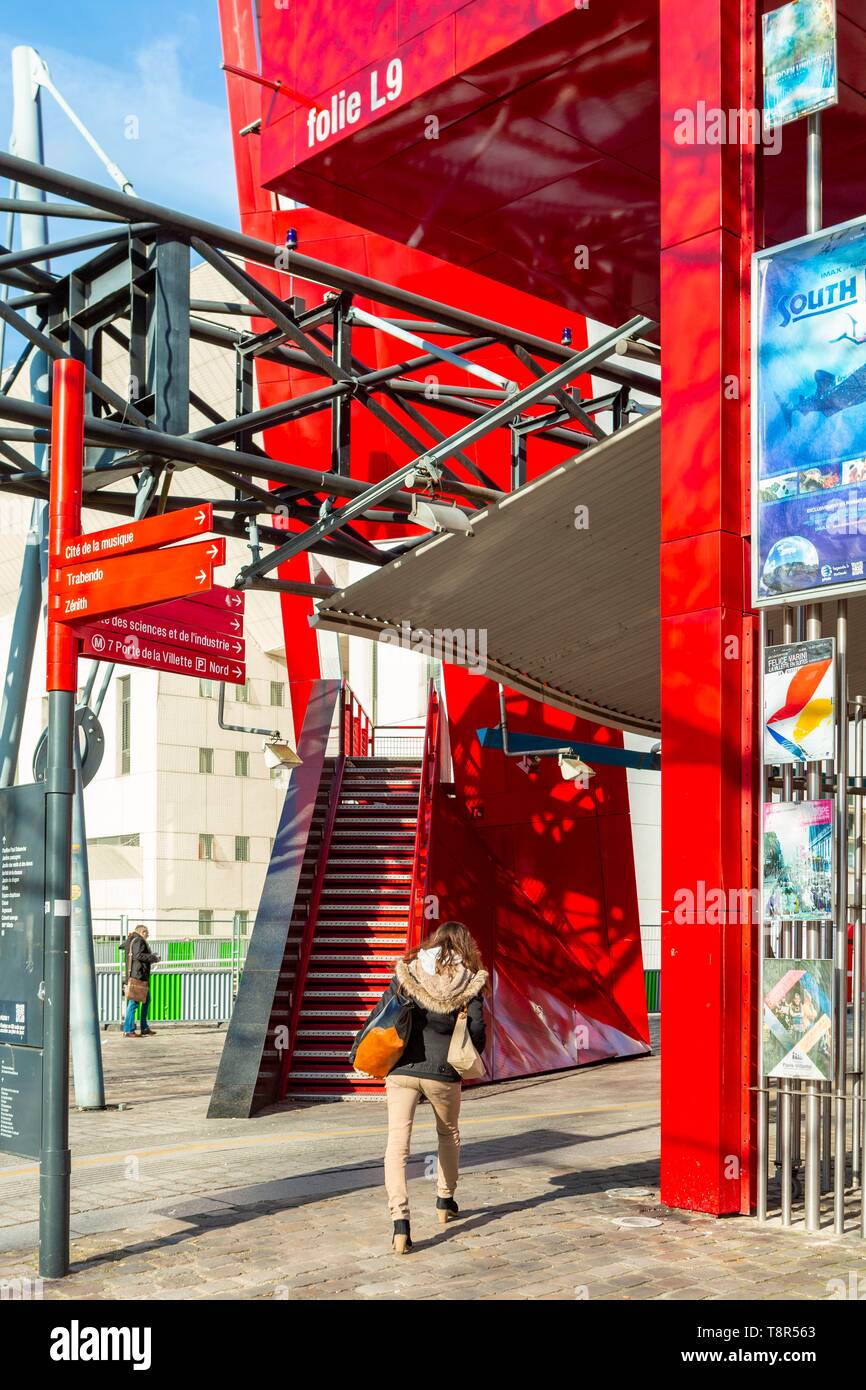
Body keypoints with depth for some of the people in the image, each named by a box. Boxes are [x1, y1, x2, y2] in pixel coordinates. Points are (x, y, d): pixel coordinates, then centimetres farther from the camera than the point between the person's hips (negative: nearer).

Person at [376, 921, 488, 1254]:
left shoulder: (406, 972, 2)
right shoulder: (470, 981, -1)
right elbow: (477, 1034, -4)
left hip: (401, 1070, 0)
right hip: (443, 1074, 0)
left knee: (397, 1143, -2)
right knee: (449, 1134, 26)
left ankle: (400, 1221, -18)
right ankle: (445, 1201, 40)